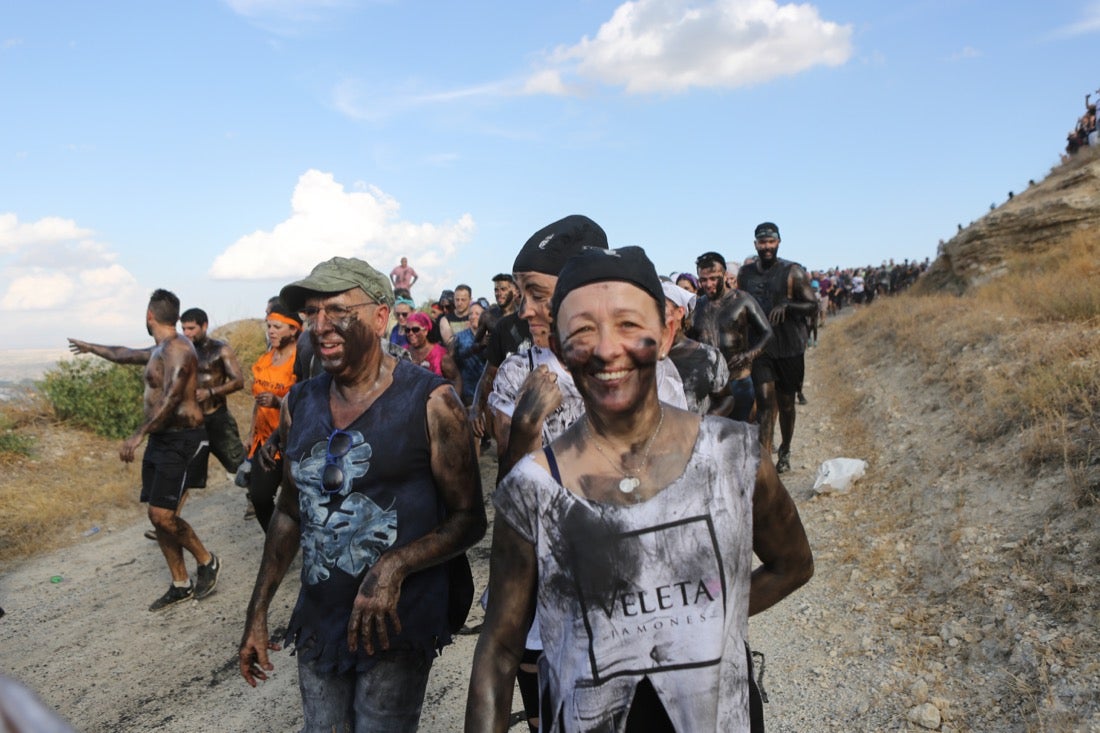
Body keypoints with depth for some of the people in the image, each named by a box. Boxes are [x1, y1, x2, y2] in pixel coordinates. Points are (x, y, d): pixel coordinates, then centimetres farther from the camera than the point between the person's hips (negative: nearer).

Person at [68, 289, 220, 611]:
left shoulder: (177, 349, -16)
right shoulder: (161, 350, 15)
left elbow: (171, 398, -28)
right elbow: (126, 354, 35)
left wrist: (138, 435, -31)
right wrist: (91, 348, 50)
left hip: (181, 440, -10)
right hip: (160, 439, 10)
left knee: (162, 514, -15)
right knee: (158, 515, 8)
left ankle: (207, 562, 6)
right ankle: (181, 585, 16)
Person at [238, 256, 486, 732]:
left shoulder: (430, 402, -14)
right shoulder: (298, 405, 2)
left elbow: (469, 519, -10)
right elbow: (290, 512, 13)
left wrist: (392, 567, -24)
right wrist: (257, 612, 14)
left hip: (398, 626, -5)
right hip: (317, 623, 5)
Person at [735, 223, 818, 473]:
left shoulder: (793, 272, -4)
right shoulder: (745, 273, 7)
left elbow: (812, 306, -6)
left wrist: (786, 305, -25)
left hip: (789, 349, -1)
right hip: (759, 348, 1)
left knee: (786, 403, 12)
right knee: (765, 402, -11)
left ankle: (785, 452, 34)